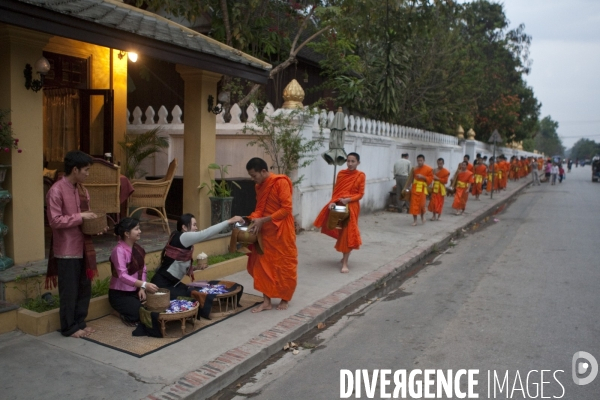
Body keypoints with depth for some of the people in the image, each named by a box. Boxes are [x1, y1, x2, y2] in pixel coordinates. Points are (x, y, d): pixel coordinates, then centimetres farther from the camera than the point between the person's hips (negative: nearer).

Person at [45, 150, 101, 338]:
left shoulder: (81, 190, 9)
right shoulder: (56, 191, -16)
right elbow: (55, 221, -20)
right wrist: (80, 217, -20)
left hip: (83, 247, 8)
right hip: (67, 250, -8)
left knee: (85, 288, 15)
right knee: (69, 291, 4)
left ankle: (79, 323, 29)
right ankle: (69, 328, 19)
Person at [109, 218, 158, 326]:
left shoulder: (138, 249, 4)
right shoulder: (119, 250, -20)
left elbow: (143, 270, 4)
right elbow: (122, 275, -30)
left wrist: (142, 289, -12)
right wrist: (144, 285, -40)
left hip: (135, 291, 7)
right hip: (119, 294, -7)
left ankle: (134, 315, 11)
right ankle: (126, 316, 5)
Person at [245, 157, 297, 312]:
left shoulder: (281, 182, -16)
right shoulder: (259, 186, 8)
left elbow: (286, 209, -20)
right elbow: (260, 208, 13)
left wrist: (263, 220, -21)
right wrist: (254, 219, -8)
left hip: (282, 231, -7)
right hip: (265, 231, 7)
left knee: (285, 265, 5)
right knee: (263, 264, 6)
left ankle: (285, 299, 22)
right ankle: (266, 301, 14)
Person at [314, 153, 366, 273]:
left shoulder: (361, 175, -5)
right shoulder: (341, 173, 3)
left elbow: (360, 194, -6)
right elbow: (336, 190, 3)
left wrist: (348, 199, -20)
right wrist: (333, 202, -13)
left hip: (352, 207, -3)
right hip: (339, 205, 3)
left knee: (348, 234, -2)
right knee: (340, 232, 11)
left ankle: (345, 263, 3)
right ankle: (344, 256, 33)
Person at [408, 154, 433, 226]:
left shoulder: (429, 169, -2)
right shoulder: (414, 169, 6)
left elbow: (430, 179, -4)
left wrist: (423, 177, -18)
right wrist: (411, 186, 3)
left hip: (422, 189, -2)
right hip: (414, 189, 2)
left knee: (422, 204, -1)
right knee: (414, 204, -1)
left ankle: (422, 215, 31)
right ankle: (414, 220, 7)